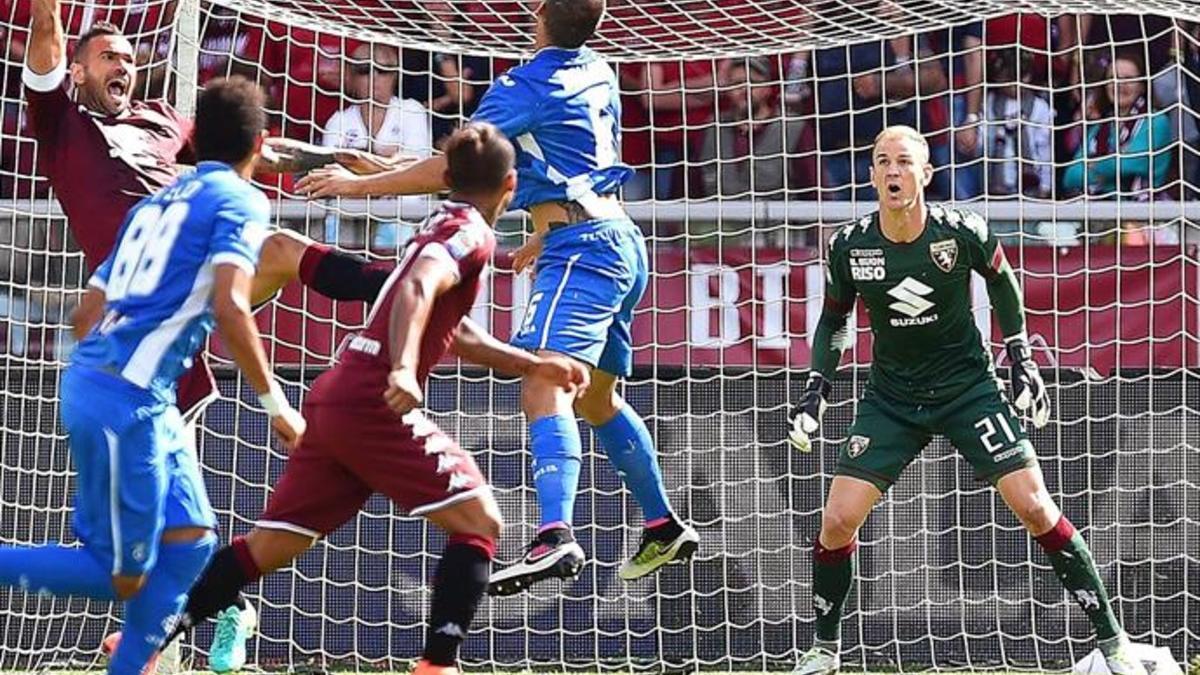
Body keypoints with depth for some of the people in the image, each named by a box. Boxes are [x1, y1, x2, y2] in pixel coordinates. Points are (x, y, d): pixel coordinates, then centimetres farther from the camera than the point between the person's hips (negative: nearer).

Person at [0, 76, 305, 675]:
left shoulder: (157, 203, 21)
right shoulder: (240, 201, -3)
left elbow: (86, 315, 22)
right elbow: (230, 306, -18)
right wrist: (275, 403, -12)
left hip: (91, 379, 9)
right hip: (128, 397, -9)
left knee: (190, 541, 11)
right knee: (122, 575, -5)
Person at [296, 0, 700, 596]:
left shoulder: (526, 87, -11)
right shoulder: (597, 75, 13)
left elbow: (450, 171, -12)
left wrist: (358, 184, -3)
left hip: (580, 250, -10)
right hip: (620, 240, 10)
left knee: (545, 390, -23)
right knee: (597, 399, 24)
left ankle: (556, 540, -42)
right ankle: (664, 528, 33)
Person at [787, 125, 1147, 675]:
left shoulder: (961, 232, -17)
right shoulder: (848, 247, -12)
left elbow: (1002, 282, 5)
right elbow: (833, 319, 8)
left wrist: (1021, 361, 6)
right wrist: (816, 390, 0)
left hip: (967, 387, -2)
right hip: (891, 397, 2)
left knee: (1035, 508, -12)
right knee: (837, 522, -8)